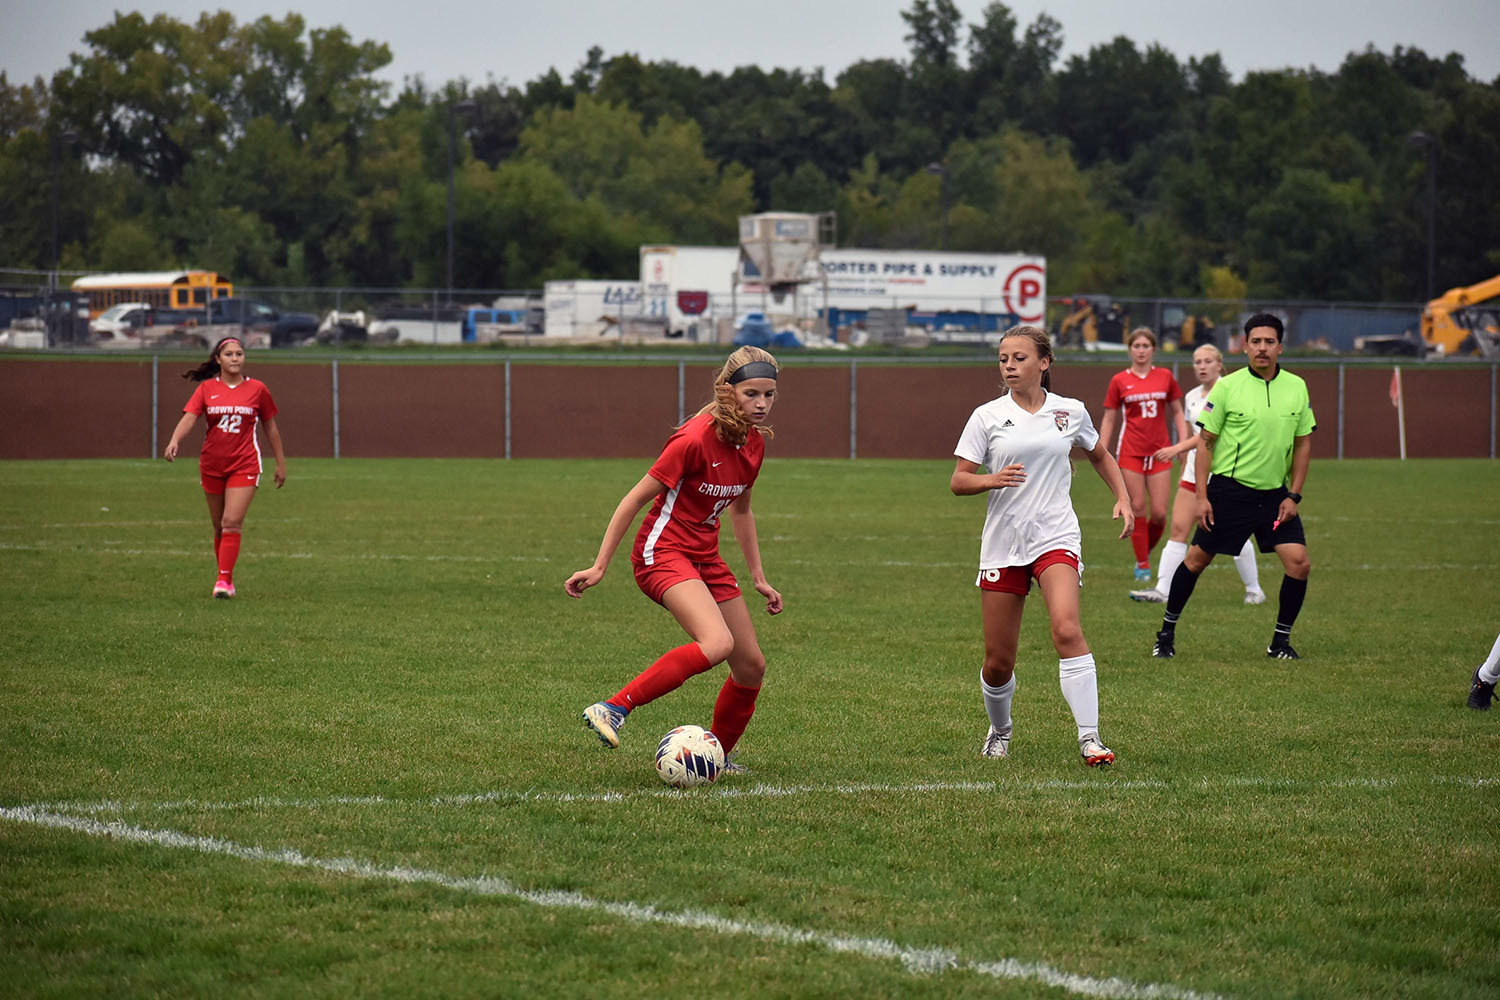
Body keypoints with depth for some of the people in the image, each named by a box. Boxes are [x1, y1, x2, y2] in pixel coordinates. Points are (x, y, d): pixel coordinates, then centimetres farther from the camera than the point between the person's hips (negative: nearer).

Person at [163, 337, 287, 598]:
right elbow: (189, 418, -10)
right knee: (219, 527, 9)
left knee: (232, 522, -14)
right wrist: (174, 441, -30)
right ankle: (226, 577, 22)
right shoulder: (206, 389, 2)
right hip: (211, 466, 2)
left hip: (244, 465, -2)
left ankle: (224, 580, -15)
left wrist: (281, 464, 15)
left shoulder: (257, 389, 2)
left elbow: (270, 427, 11)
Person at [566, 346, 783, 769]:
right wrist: (599, 567, -15)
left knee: (751, 666, 6)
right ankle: (612, 709, -28)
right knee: (717, 643, -31)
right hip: (662, 553, -8)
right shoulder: (696, 439, -20)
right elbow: (635, 499, -15)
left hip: (705, 560, 8)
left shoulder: (754, 442, 4)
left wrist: (758, 577, 23)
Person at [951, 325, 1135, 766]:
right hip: (1002, 543, 1)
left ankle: (1090, 738, -25)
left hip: (1055, 537, -1)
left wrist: (1123, 498, 11)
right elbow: (958, 481, 0)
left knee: (1066, 630, -25)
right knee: (998, 661, 3)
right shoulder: (987, 416, 2)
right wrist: (993, 479, -20)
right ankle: (999, 732, 32)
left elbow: (1100, 455, 24)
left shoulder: (1070, 412, 5)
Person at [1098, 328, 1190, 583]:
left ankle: (1147, 550, 23)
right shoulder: (1119, 381, 1)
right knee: (1138, 509, -3)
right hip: (1130, 453, -1)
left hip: (1159, 452, 1)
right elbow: (1109, 419, 6)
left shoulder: (1165, 377, 5)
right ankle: (1142, 564, 7)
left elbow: (1177, 412, 13)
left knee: (1159, 513, -3)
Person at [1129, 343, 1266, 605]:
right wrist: (1183, 472, 20)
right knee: (1178, 529, -4)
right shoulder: (1191, 397, 11)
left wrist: (1178, 448, -31)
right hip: (1194, 472, 7)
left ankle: (1254, 590, 16)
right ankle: (1162, 589, -8)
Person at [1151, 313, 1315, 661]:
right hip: (1229, 490, -3)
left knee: (1299, 563, -9)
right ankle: (1167, 632, 21)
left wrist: (1294, 495, 2)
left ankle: (1281, 641, 7)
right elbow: (1205, 442, -3)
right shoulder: (1228, 387, -7)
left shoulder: (1297, 387, 2)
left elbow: (1303, 443, 9)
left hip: (1274, 494, 3)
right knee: (1197, 560, 4)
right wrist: (1202, 496, -8)